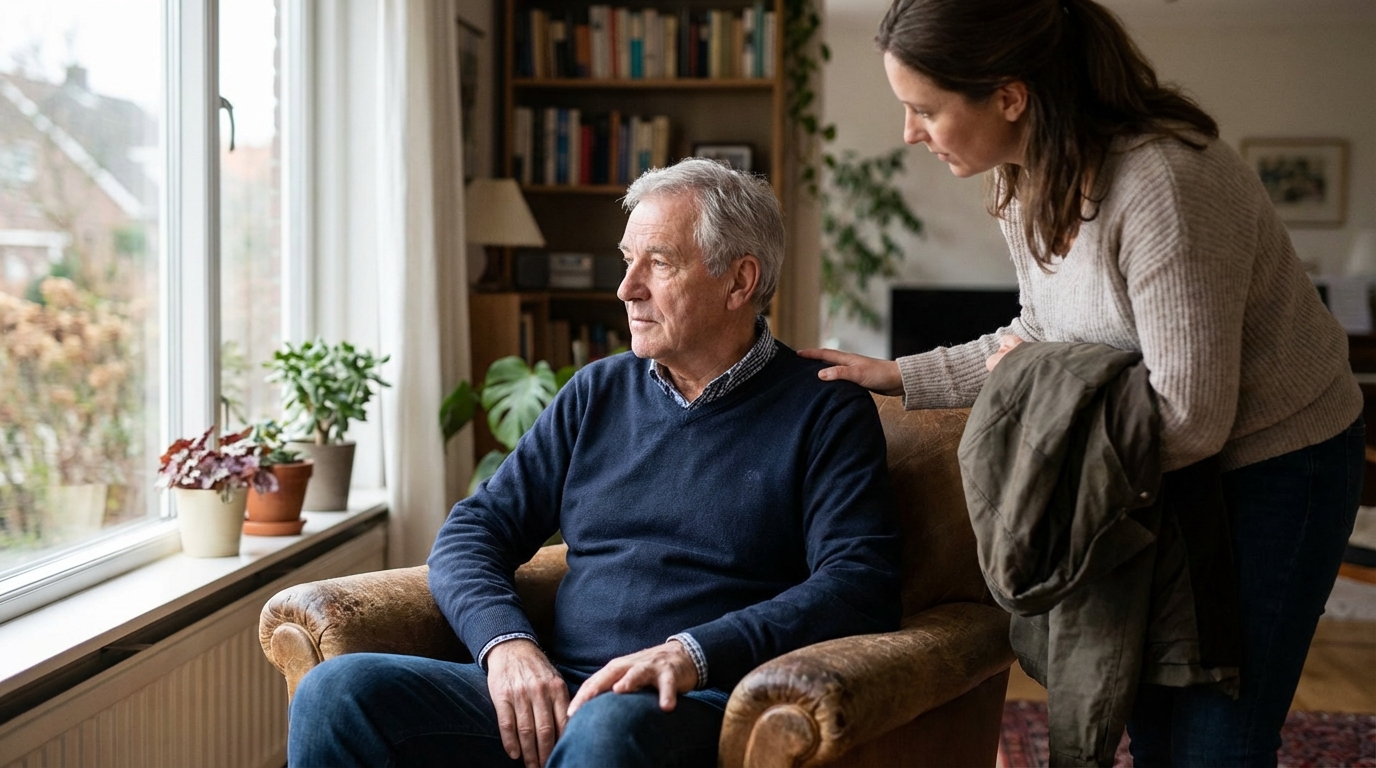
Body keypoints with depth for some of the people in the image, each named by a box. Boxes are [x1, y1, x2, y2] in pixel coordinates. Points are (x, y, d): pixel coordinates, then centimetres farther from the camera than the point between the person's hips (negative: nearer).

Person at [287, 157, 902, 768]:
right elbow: (474, 530, 15)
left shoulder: (826, 412, 4)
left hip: (700, 706, -4)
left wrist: (693, 654, -21)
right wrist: (505, 640, -6)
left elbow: (861, 586, -8)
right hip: (551, 696, 5)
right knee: (337, 693, -17)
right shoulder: (598, 392, 18)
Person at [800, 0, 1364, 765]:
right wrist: (898, 376, 3)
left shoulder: (1162, 186, -32)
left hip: (1279, 464, -8)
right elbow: (1041, 337, 10)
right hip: (1167, 472, 8)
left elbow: (1190, 419, -30)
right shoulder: (1030, 184, -6)